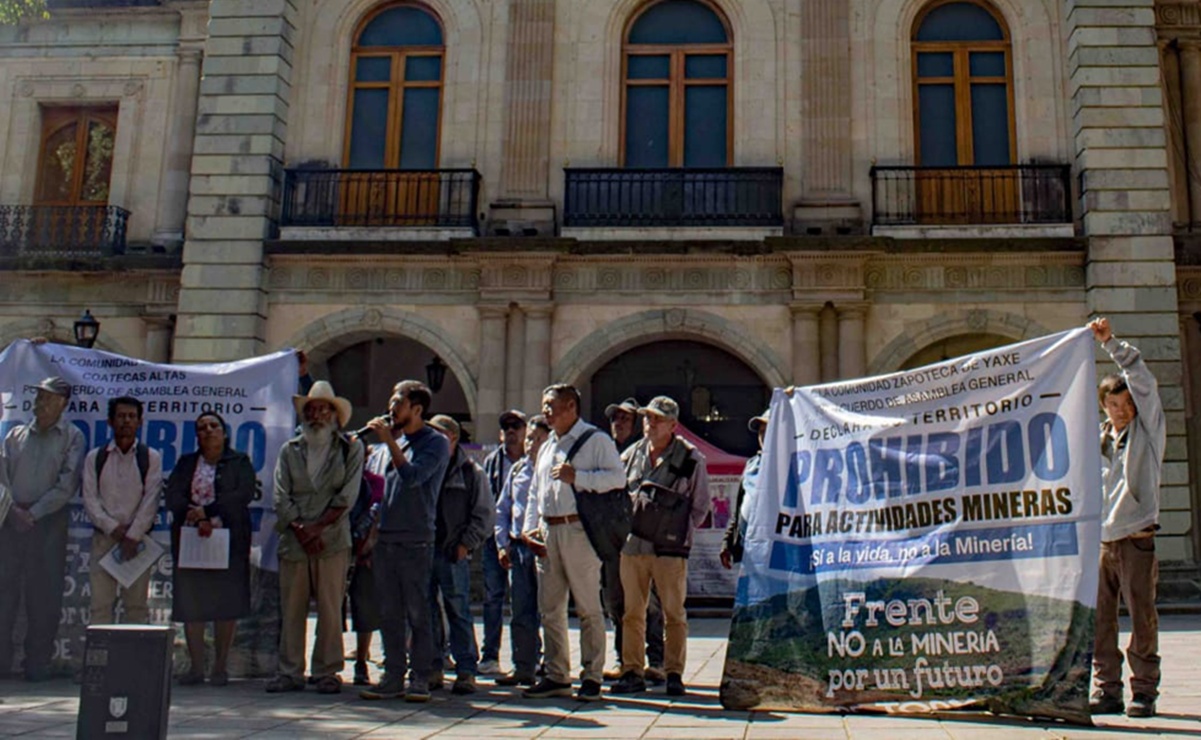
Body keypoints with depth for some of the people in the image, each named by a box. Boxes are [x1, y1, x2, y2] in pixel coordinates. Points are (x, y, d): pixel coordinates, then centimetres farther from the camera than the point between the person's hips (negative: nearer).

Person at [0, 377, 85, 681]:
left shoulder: (72, 437, 5)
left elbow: (67, 485, -3)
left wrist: (34, 512, -8)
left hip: (49, 521, -3)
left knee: (44, 593, -2)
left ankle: (37, 663, 3)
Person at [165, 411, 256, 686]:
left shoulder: (239, 462, 9)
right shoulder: (186, 463, 17)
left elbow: (244, 494, -7)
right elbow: (173, 496, 3)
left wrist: (207, 511, -14)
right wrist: (195, 516, -14)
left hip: (228, 541, -2)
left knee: (226, 604, -4)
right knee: (190, 604, 1)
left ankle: (220, 667, 3)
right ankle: (196, 667, 8)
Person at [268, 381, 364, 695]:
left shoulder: (350, 450, 6)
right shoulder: (289, 450, 13)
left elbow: (347, 497, -2)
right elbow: (281, 498, 6)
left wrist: (317, 528, -10)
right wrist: (300, 530, -8)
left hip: (332, 542, -2)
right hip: (293, 542, 2)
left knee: (330, 610, -1)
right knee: (291, 610, 4)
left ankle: (327, 672, 7)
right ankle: (290, 672, 12)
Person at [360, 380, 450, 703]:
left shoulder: (435, 443, -3)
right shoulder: (396, 443, 18)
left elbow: (412, 477, -20)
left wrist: (389, 441, -15)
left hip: (416, 542, -7)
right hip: (386, 540, 7)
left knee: (417, 613, -3)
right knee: (389, 614, 8)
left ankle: (420, 679, 4)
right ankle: (393, 677, 15)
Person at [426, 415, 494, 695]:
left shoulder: (471, 472, 5)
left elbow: (485, 514, 3)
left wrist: (466, 544, -6)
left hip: (453, 555, -4)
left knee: (458, 611, -3)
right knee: (425, 611, 6)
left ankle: (466, 671, 2)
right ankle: (432, 668, 15)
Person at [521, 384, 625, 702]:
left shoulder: (596, 440, -1)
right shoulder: (547, 447, 23)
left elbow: (618, 476, -13)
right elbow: (535, 491, 23)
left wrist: (577, 477, -19)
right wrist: (529, 527, 11)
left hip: (579, 530, -7)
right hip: (547, 532, 8)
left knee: (588, 607, -3)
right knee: (549, 607, 9)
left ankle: (592, 678, 3)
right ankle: (556, 676, 17)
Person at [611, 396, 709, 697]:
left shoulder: (691, 458, -1)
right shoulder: (631, 455, 12)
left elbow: (699, 507, 4)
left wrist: (676, 530, -7)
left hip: (670, 547, -4)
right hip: (632, 545, 4)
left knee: (674, 613, 2)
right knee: (631, 612, 6)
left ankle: (674, 673, 11)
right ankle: (633, 672, 15)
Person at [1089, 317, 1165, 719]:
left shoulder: (1148, 428, 3)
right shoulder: (1098, 436, 15)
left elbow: (1143, 379, -10)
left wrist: (1111, 343, -14)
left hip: (1135, 539, -4)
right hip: (1100, 539, 4)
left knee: (1142, 619, -2)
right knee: (1098, 619, 4)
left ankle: (1144, 691, 8)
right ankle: (1107, 691, 12)